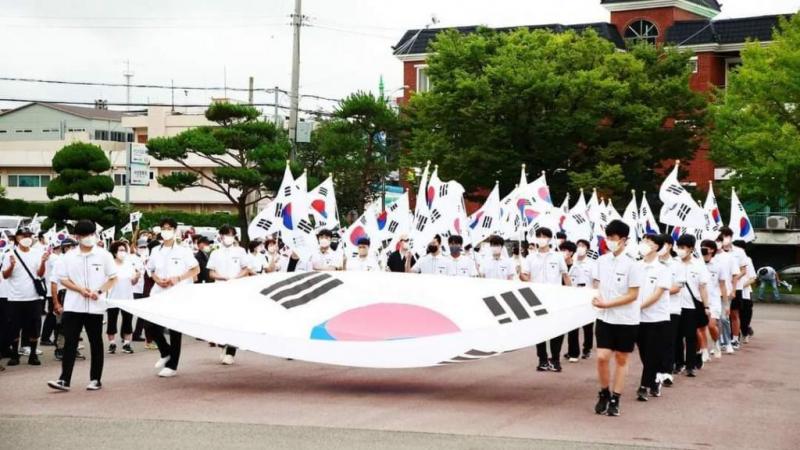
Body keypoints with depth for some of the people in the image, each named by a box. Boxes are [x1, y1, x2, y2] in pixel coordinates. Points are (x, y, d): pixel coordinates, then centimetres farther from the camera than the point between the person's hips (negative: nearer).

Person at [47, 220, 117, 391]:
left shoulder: (104, 255, 0)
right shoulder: (69, 257, 4)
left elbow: (113, 278, 3)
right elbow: (63, 279, 5)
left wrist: (99, 291, -12)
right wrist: (80, 289, -11)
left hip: (95, 306, -1)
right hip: (73, 305, 1)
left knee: (96, 342, 6)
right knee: (70, 342, -2)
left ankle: (96, 379, 14)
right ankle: (64, 380, -2)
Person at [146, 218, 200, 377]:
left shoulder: (183, 251, -5)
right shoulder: (155, 251, 7)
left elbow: (196, 269, -3)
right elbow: (151, 271, 17)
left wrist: (178, 278, -15)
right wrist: (157, 279, -4)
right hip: (159, 294, 4)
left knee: (175, 330, 1)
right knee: (153, 326, -2)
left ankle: (172, 366, 8)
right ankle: (165, 352, 24)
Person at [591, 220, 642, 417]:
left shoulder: (632, 265, -12)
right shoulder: (601, 261, 1)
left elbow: (633, 295, -13)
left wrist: (607, 304, -18)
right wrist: (596, 298, -9)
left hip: (626, 320, -3)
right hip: (604, 318, 3)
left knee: (621, 359, 6)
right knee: (602, 357, -6)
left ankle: (615, 400, 15)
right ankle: (604, 393, 15)